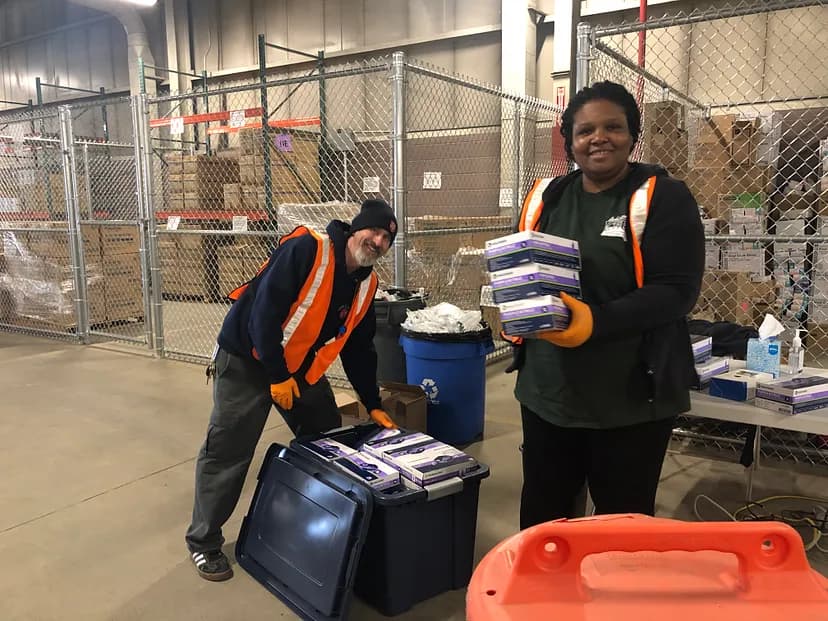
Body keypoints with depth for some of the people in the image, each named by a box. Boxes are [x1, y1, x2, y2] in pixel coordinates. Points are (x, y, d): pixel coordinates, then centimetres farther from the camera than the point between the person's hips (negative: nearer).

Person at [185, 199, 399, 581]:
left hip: (301, 368, 8)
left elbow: (358, 348, 9)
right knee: (227, 452, -2)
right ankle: (203, 541, 16)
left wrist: (373, 405, 8)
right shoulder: (306, 249, -23)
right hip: (248, 359, -7)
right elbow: (265, 310, -26)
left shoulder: (365, 284, 1)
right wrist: (277, 375, -22)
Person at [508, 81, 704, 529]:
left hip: (632, 396, -4)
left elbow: (677, 290, -15)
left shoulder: (662, 197, -7)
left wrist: (596, 321, -28)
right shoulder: (546, 196, 7)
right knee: (540, 515, 18)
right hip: (547, 390, 5)